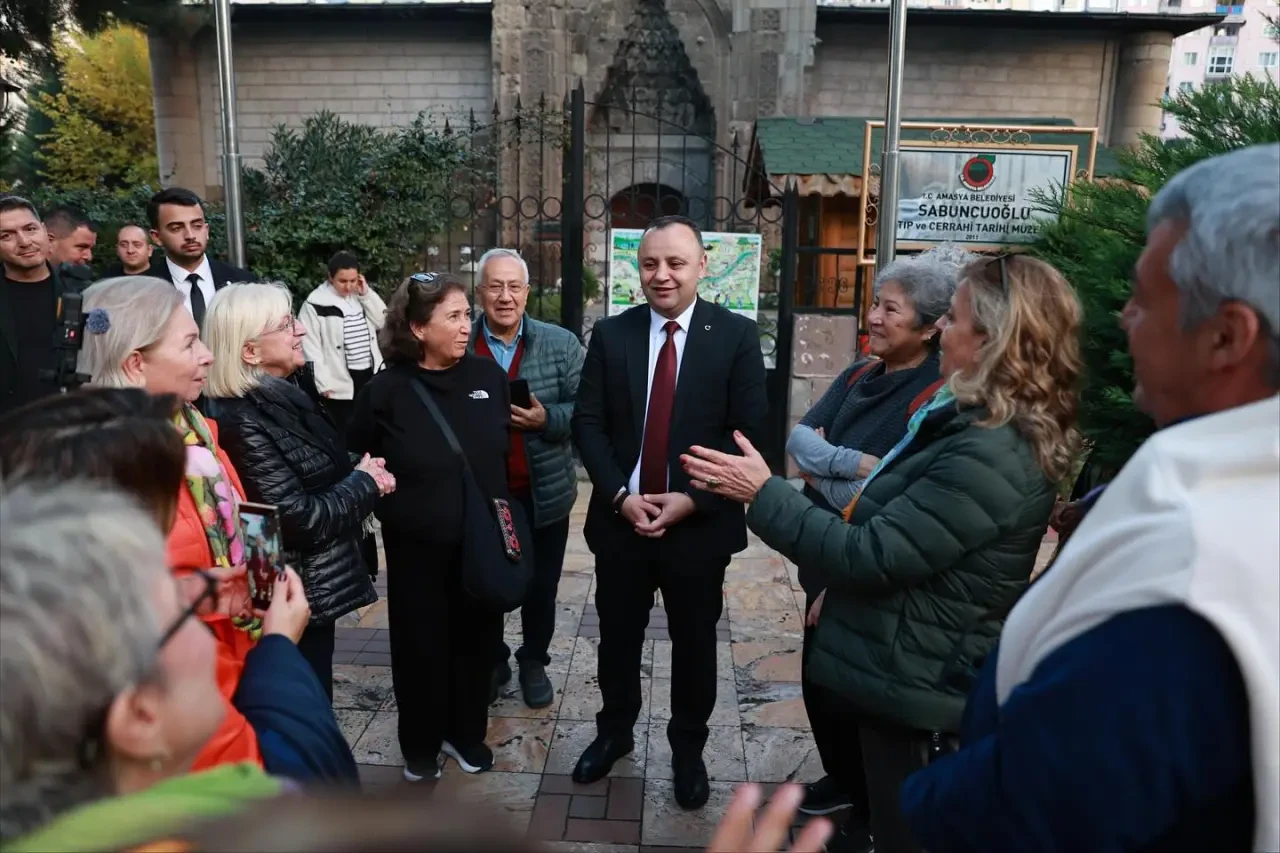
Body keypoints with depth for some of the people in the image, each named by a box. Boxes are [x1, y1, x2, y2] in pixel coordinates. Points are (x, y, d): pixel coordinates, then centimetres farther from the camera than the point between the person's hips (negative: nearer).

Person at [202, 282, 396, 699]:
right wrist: (364, 482, -10)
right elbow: (299, 520, -24)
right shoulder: (246, 422, -23)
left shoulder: (285, 398, 5)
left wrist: (363, 476, -3)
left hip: (313, 590, 9)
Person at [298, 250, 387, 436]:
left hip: (369, 374, 6)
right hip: (340, 382, -6)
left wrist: (366, 294, -6)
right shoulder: (315, 304, -11)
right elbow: (311, 348, -13)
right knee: (344, 432, -1)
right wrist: (323, 383, -15)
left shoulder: (361, 297, 9)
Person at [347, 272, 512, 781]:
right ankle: (420, 745, 33)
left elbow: (515, 448, 7)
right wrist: (388, 499, -8)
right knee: (420, 647, 10)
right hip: (417, 548, -2)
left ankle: (466, 732, 38)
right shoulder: (386, 391, -10)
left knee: (476, 639, 15)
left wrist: (509, 507, 2)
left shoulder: (489, 376, -3)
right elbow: (358, 467, 1)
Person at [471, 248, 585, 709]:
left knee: (541, 586, 16)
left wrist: (546, 418, -22)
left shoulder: (561, 343, -4)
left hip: (543, 493, 0)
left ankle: (534, 662, 39)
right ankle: (491, 660, 40)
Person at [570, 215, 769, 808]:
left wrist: (691, 500, -16)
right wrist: (621, 495, -13)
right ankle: (614, 732, 41)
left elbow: (750, 433, -8)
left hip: (700, 523, -1)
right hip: (620, 519, 2)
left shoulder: (736, 336, -6)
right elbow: (588, 423, 0)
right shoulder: (611, 334, 1)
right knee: (617, 638, 17)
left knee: (694, 644, 14)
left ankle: (688, 749, 36)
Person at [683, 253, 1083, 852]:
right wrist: (837, 590, 10)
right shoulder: (980, 426, 4)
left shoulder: (989, 458, -30)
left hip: (913, 680, -10)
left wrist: (763, 492, -23)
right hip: (906, 666, 10)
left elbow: (871, 554, -29)